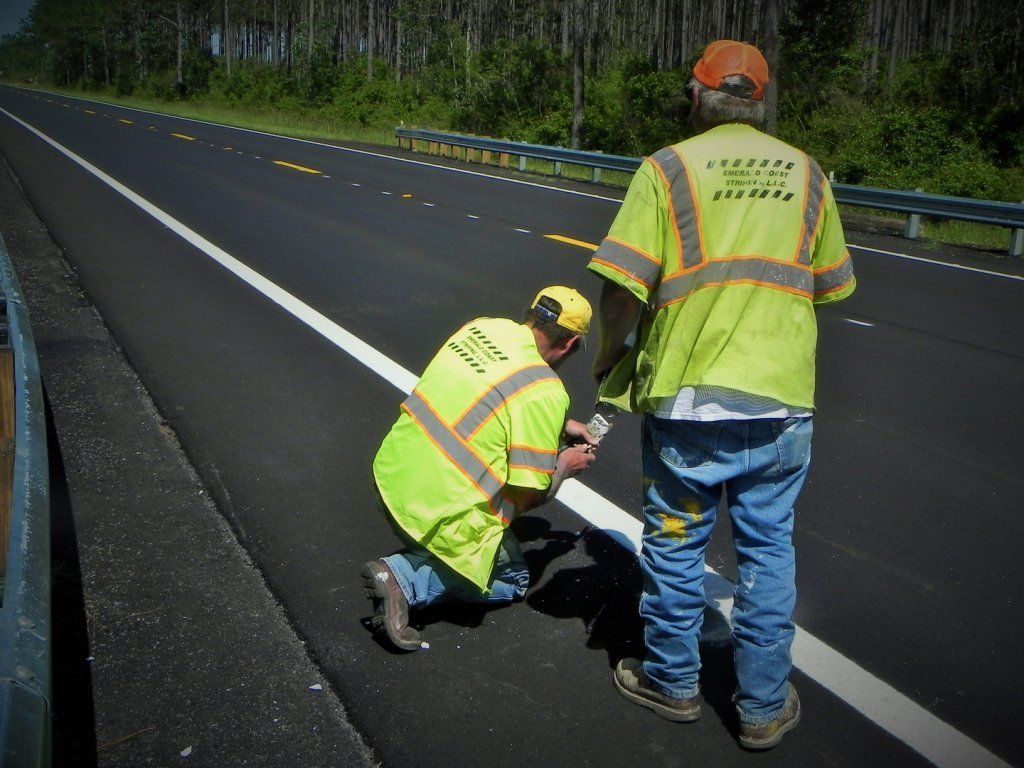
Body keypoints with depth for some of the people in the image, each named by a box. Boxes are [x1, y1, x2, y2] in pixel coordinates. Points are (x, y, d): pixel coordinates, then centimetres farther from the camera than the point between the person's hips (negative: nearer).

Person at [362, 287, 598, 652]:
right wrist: (566, 466, 5)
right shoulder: (546, 393, -19)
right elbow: (526, 497, -14)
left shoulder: (485, 326, 2)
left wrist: (560, 425, 25)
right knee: (513, 581, 20)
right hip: (440, 512, -7)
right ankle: (405, 578, -2)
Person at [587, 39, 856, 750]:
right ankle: (765, 706, 25)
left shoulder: (668, 169, -5)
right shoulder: (806, 173, 8)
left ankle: (673, 683, 31)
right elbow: (831, 286, 13)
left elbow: (622, 288, -13)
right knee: (768, 550, 14)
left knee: (677, 544, 14)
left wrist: (611, 355, 4)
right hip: (783, 398, 3)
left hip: (687, 397, -3)